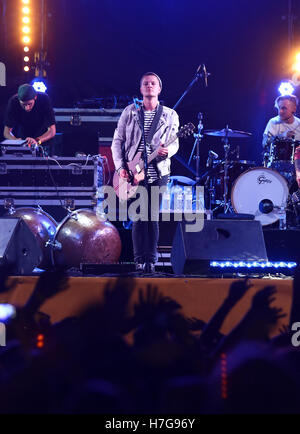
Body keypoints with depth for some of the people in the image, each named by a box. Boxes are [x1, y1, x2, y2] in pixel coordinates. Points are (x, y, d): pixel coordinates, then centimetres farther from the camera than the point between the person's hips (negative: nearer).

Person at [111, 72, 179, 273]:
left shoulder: (170, 115, 8)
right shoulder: (130, 112, 7)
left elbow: (175, 143, 8)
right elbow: (117, 141, 8)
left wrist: (167, 151, -16)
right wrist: (120, 166, -3)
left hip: (158, 173, 1)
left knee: (153, 217, 2)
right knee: (139, 217, -5)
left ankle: (151, 260, 9)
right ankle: (139, 260, 3)